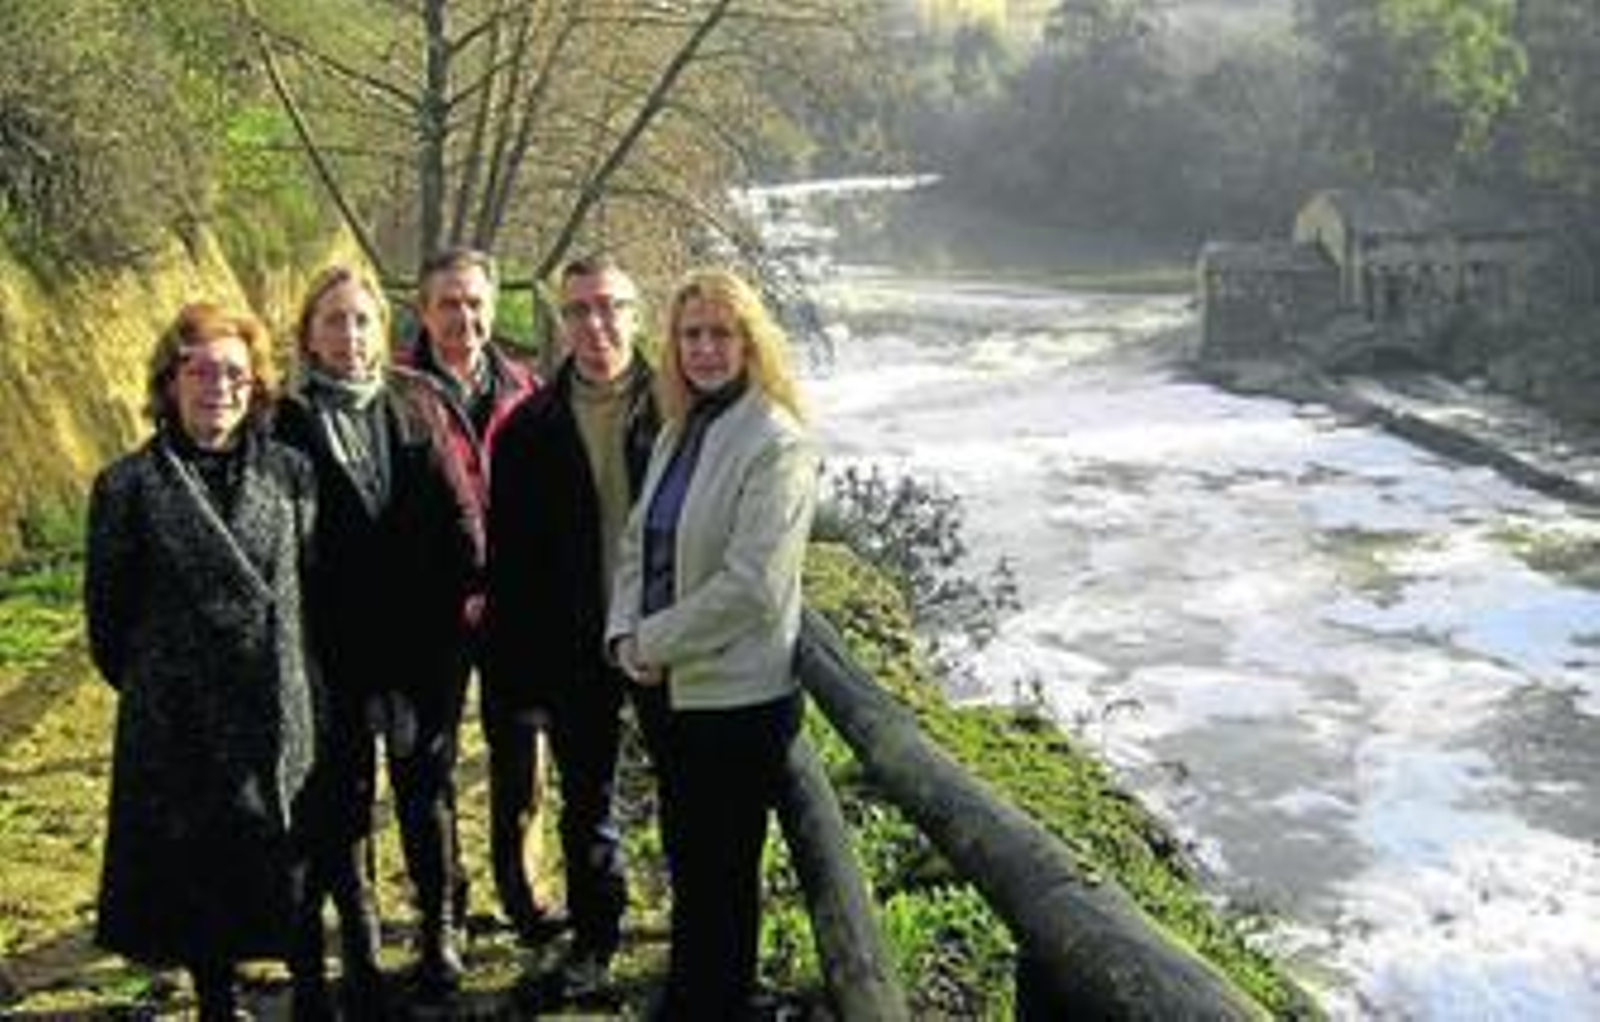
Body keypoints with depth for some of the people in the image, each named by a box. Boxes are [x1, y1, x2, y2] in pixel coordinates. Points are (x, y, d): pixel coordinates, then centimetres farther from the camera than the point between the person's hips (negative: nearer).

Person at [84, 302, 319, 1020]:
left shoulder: (289, 472, 2)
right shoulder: (128, 486, -4)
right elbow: (107, 611, 3)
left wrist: (295, 676, 9)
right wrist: (146, 684, 9)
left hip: (281, 713, 1)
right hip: (178, 725, -1)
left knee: (291, 865, 7)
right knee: (196, 873, 11)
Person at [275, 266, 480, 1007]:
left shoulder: (414, 405, 5)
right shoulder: (287, 421, -4)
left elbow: (455, 506, 3)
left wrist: (466, 586, -5)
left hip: (421, 640, 2)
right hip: (333, 649, -2)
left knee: (423, 787, 14)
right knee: (343, 801, 8)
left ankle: (436, 931, 29)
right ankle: (359, 957, 21)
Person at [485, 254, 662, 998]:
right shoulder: (530, 428, 1)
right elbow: (508, 559, 1)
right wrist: (512, 675, -4)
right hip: (574, 651, 2)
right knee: (587, 797, 14)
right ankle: (593, 938, 30)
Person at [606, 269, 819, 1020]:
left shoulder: (777, 444, -16)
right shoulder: (678, 431, 9)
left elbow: (750, 585, -22)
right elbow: (639, 541, 12)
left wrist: (653, 642, -13)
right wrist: (625, 632, -5)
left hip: (738, 697, -8)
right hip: (675, 689, 8)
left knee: (719, 878, 6)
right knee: (688, 865, 21)